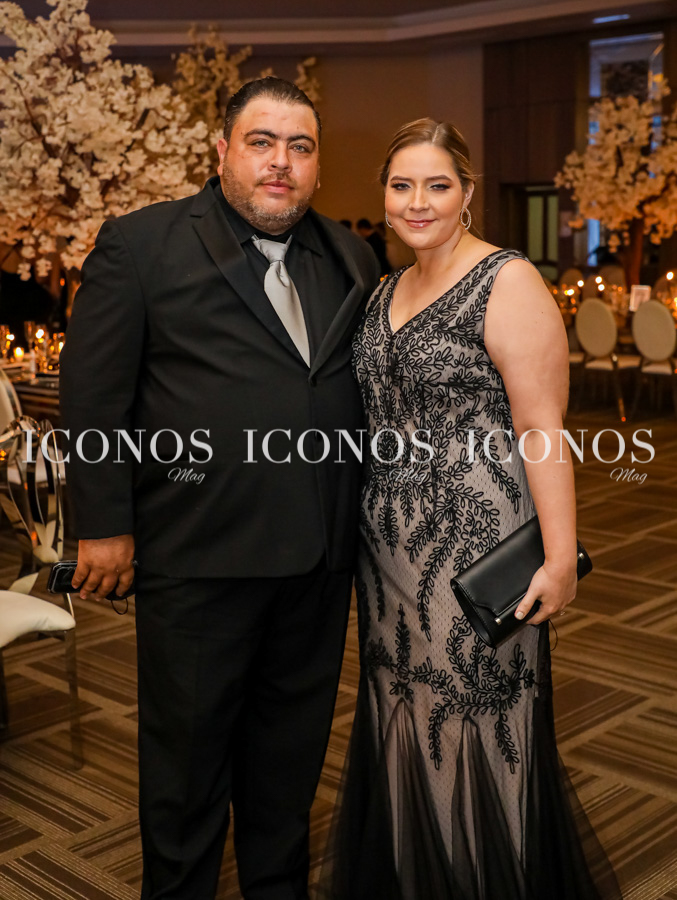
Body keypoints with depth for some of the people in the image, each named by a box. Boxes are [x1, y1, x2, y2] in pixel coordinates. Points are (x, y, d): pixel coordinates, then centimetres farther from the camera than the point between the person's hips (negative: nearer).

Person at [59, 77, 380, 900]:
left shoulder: (349, 259, 10)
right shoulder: (140, 244, -5)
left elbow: (372, 383, 13)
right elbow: (92, 394, -6)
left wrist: (367, 515, 7)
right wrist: (104, 525, -9)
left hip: (319, 554, 5)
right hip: (198, 553, -4)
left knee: (292, 743, 19)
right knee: (187, 746, 12)